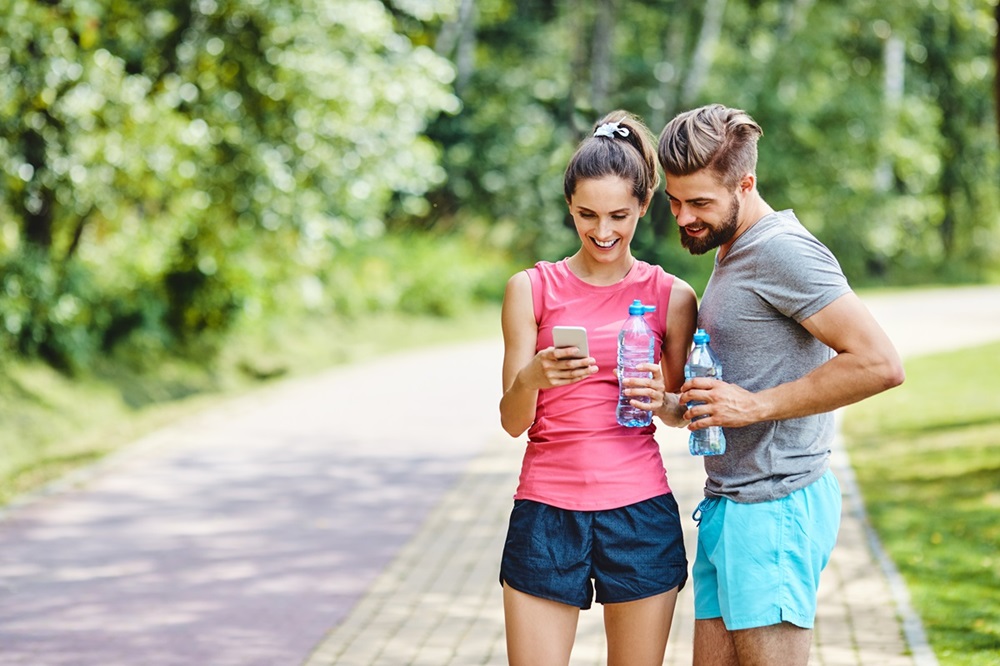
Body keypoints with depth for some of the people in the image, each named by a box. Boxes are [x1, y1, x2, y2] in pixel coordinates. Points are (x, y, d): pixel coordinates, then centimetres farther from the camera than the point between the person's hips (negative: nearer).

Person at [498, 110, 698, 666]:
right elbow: (512, 421, -1)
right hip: (546, 514, 0)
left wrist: (661, 401, -10)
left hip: (640, 514, 1)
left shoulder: (672, 297, 3)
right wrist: (531, 377, -22)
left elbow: (683, 411, 13)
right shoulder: (532, 289, 2)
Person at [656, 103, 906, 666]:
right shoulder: (733, 252, 18)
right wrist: (674, 399, 12)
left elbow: (879, 363, -23)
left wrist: (756, 405, -19)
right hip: (728, 507, 10)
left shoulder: (782, 250, -14)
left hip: (774, 508, -10)